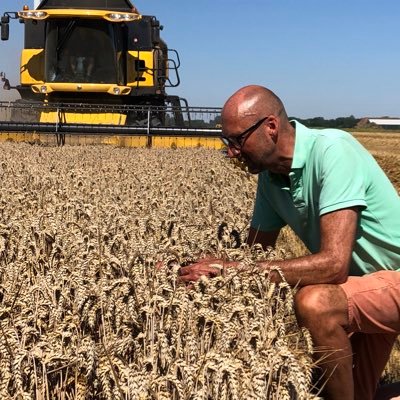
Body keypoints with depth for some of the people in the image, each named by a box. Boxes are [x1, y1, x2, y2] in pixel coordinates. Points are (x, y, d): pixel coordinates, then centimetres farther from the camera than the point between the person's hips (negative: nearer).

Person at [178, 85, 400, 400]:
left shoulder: (332, 151, -28)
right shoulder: (270, 176, -4)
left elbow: (333, 264, -35)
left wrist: (230, 269, -33)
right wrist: (191, 269, -11)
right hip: (358, 281, 8)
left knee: (314, 302, -33)